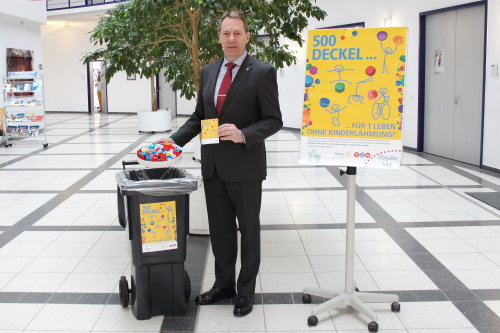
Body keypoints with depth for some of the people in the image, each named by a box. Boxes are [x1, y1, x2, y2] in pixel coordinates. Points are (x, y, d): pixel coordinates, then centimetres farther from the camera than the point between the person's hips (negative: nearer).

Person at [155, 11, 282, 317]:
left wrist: (243, 135, -24)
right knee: (220, 229, 15)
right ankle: (224, 284, 32)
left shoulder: (263, 72, -8)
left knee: (249, 229, 9)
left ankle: (246, 291, 24)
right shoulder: (208, 71, 10)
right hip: (213, 165, 6)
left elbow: (273, 120, -9)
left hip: (245, 166, -5)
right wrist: (175, 139, 3)